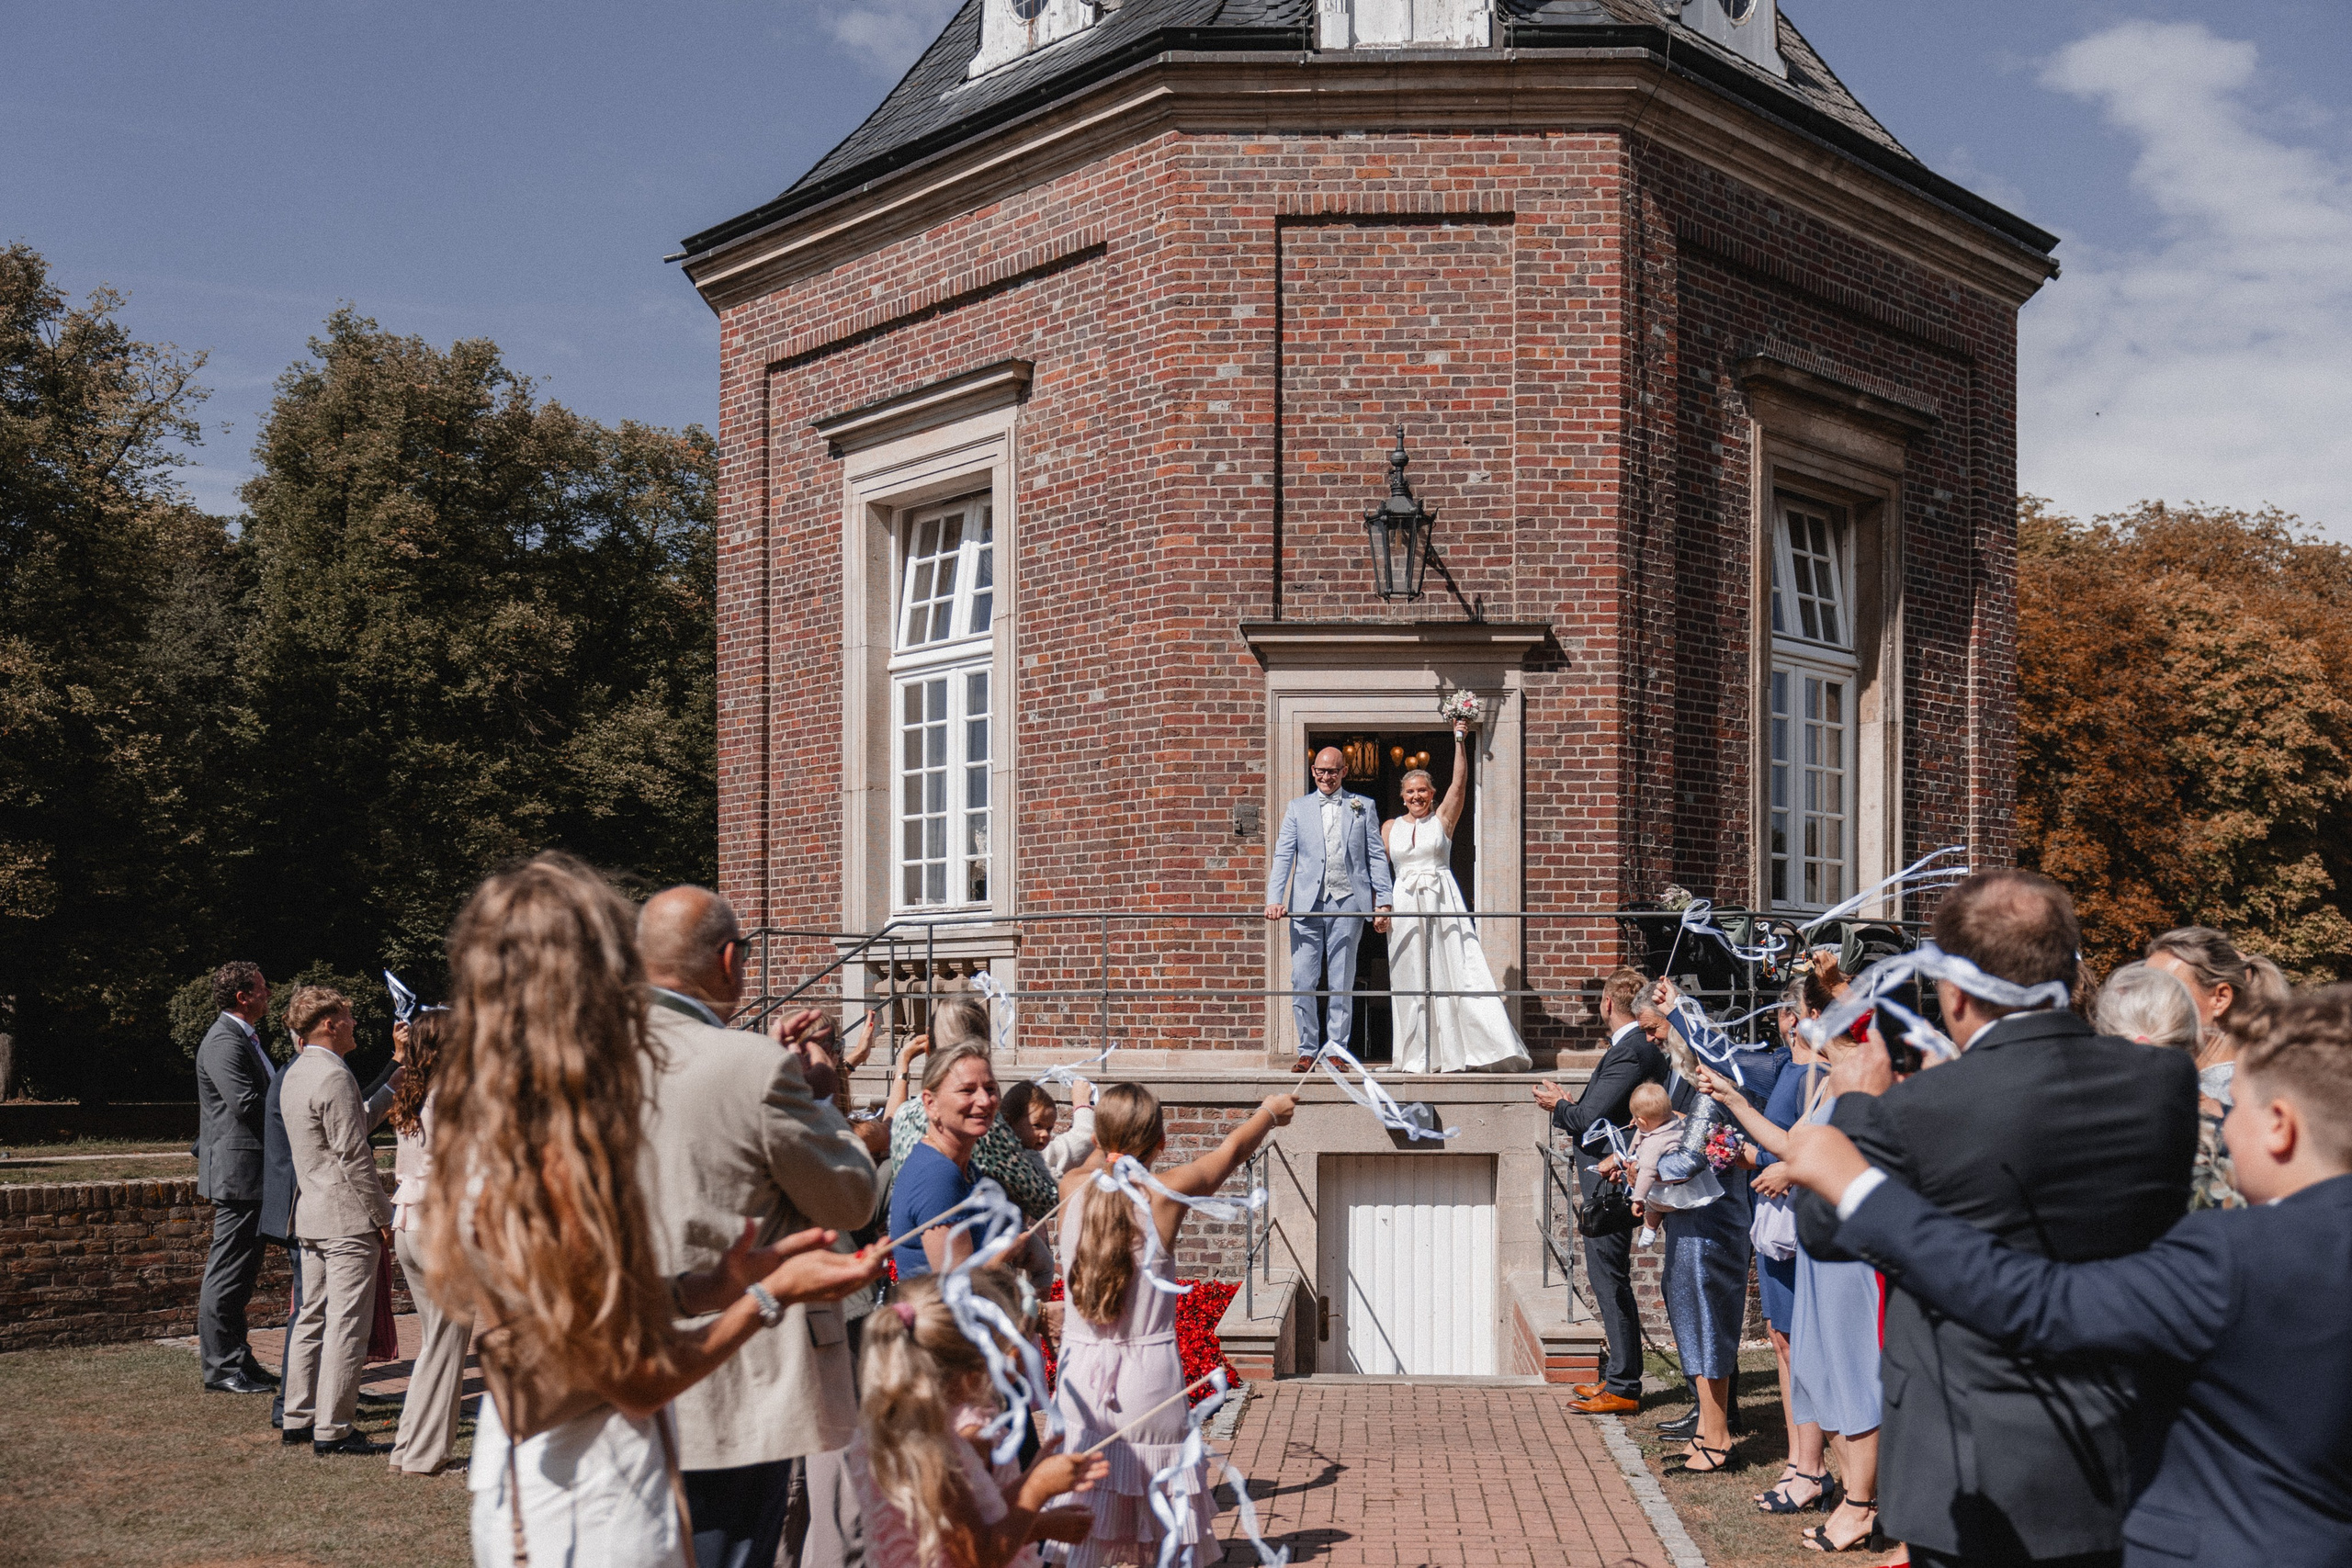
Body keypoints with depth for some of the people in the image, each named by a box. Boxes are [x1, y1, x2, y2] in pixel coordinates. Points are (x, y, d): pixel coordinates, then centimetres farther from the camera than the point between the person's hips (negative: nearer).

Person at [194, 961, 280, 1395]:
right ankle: (221, 1368, 1)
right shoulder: (224, 1042, -15)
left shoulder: (246, 1038, 18)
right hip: (238, 1168, -11)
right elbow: (246, 1104, -24)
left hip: (252, 1171, 11)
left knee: (241, 1270, 15)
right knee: (228, 1272, -4)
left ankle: (237, 1359, 23)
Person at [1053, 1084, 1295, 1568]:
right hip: (1150, 1378, -2)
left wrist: (1098, 1121, 45)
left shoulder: (1072, 1188, -2)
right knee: (1167, 1514, 10)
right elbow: (1230, 1150, 10)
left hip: (1081, 1377, 2)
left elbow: (1099, 1156, 23)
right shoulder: (1164, 1195, -8)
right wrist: (1269, 1112, 29)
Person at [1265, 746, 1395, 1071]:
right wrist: (1274, 899, -7)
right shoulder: (1298, 808, 12)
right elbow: (1282, 856, 5)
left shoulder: (1363, 807, 11)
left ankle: (1337, 1050, 10)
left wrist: (1383, 902, 1)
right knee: (1302, 983, -2)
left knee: (1341, 984, 3)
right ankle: (1307, 1050, 7)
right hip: (1307, 905, 1)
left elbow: (1377, 857, 9)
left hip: (1347, 903, 0)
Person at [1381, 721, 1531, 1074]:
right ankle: (1420, 1056, 8)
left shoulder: (1443, 818, 6)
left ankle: (1460, 1051, -6)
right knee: (1411, 979, 3)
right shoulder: (1390, 828, 13)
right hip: (1405, 907, 2)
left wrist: (1460, 741, -13)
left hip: (1443, 903, -2)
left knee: (1455, 974, -8)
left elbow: (1460, 783, -6)